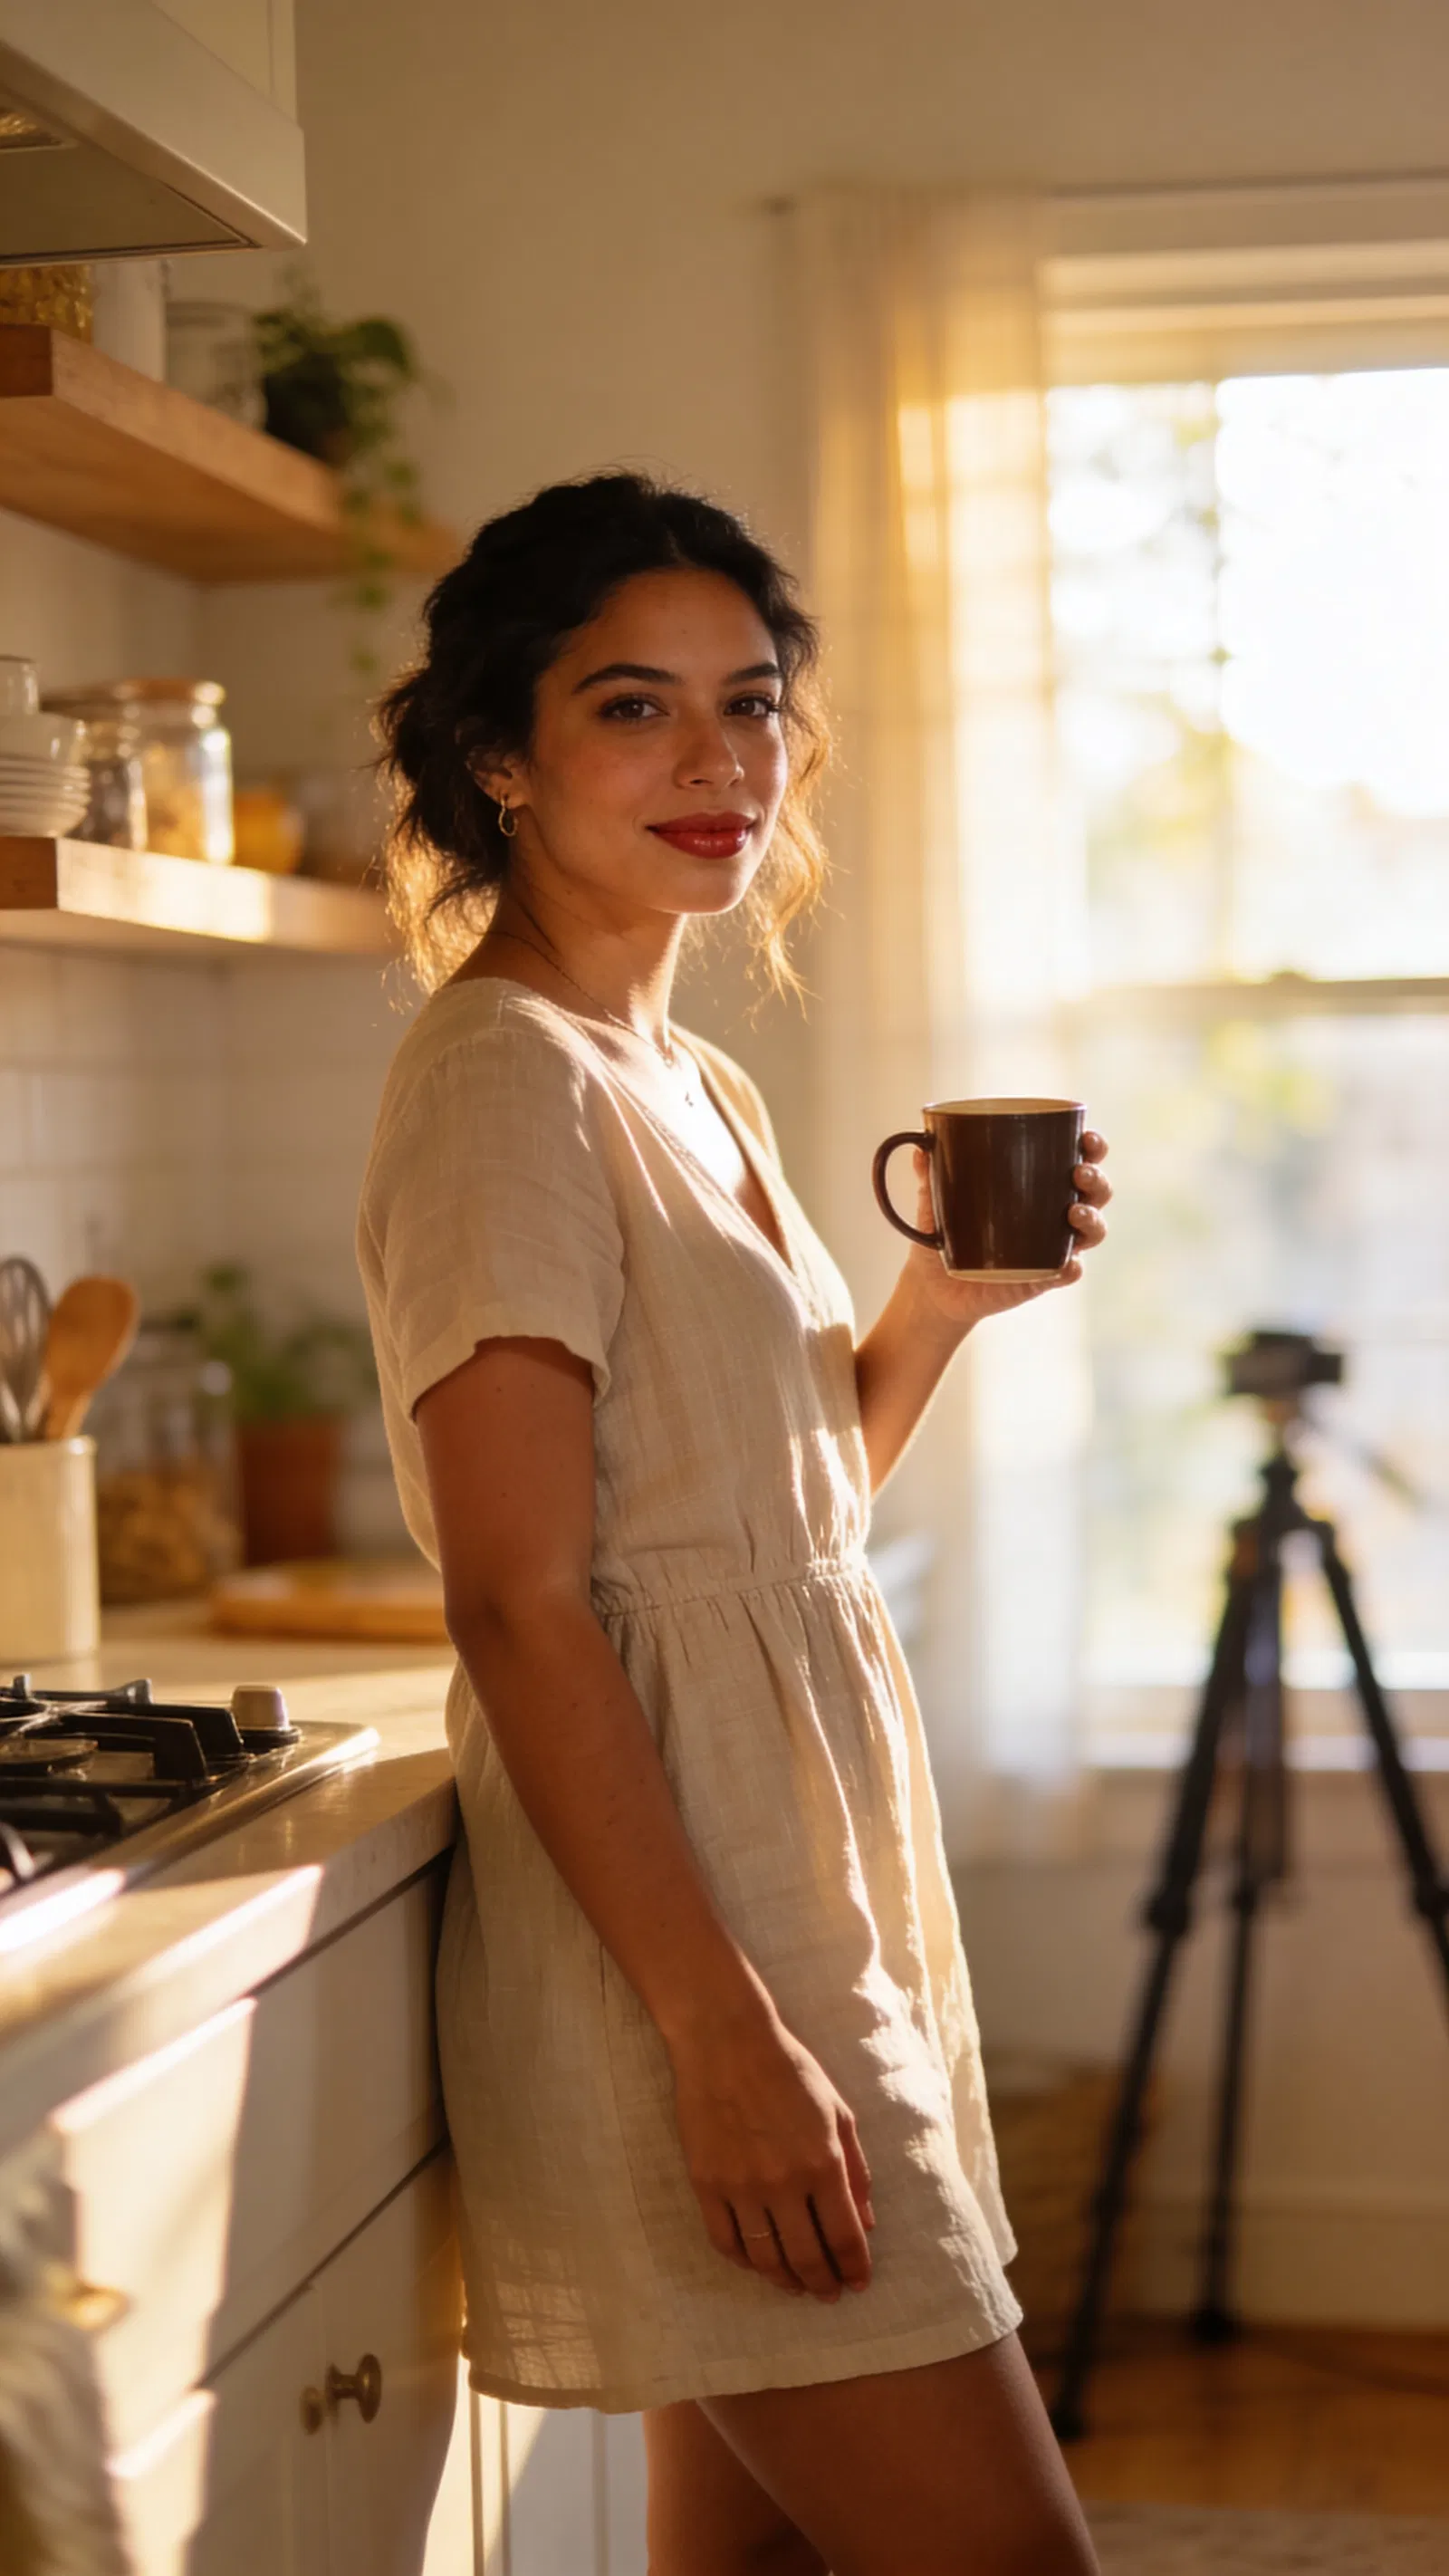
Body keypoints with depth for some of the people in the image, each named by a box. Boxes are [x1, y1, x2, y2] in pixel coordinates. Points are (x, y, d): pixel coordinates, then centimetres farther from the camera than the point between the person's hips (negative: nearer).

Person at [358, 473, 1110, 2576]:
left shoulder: (698, 1084, 15)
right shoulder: (507, 1077, -13)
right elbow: (521, 1612, -18)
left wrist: (940, 1305, 5)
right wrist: (726, 2034, -22)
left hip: (806, 1899, 9)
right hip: (671, 1945, -9)